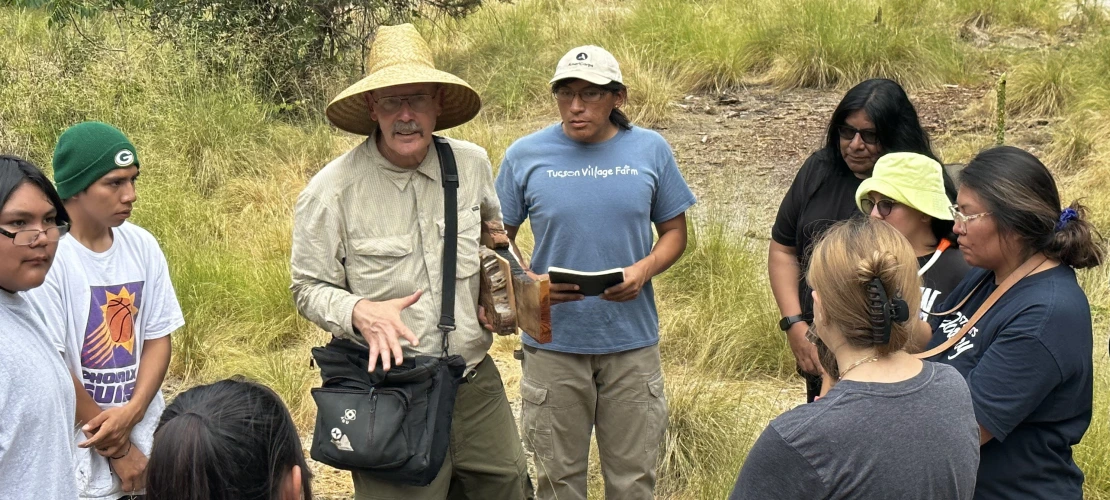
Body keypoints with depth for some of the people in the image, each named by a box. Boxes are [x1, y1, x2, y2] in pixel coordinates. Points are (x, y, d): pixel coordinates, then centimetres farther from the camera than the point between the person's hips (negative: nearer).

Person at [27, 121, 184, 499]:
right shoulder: (46, 255, -15)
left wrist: (131, 413, -12)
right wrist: (117, 449, -9)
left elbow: (158, 338, 4)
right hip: (77, 461, -5)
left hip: (147, 445, 5)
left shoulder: (143, 246, 0)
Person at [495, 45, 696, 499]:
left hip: (631, 342, 1)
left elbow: (674, 230, 9)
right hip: (552, 344, -1)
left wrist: (645, 269, -11)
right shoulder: (525, 155, -3)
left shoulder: (650, 149, 1)